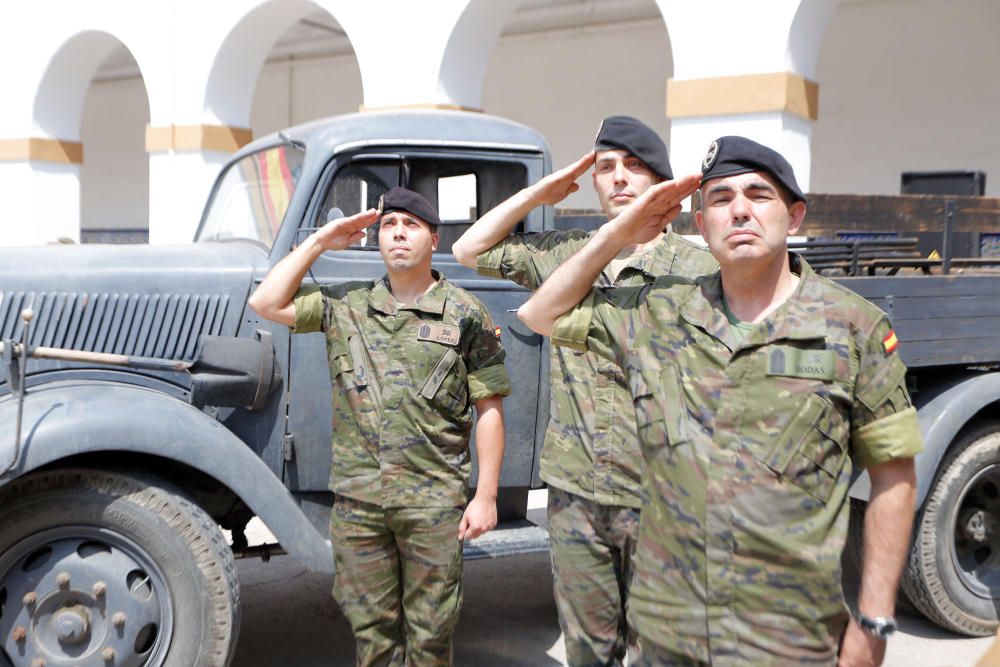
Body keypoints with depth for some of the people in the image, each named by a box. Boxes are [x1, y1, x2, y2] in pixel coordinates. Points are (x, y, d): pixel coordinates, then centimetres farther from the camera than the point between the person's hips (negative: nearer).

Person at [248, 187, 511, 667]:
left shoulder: (465, 314, -1)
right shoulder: (345, 306, 9)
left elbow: (489, 410, -1)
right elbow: (267, 304, 2)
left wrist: (486, 496, -6)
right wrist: (319, 242, 3)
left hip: (435, 501, -3)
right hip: (357, 500, 3)